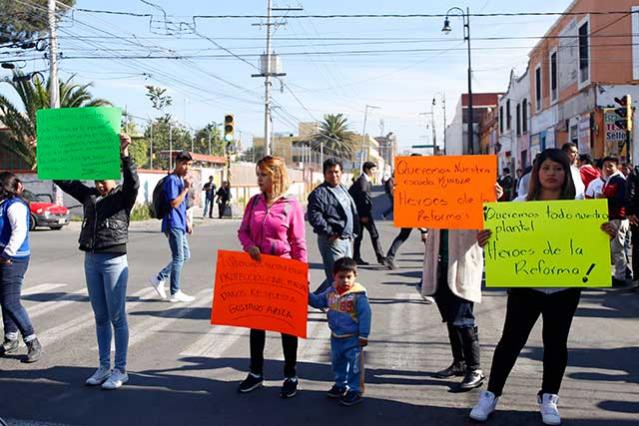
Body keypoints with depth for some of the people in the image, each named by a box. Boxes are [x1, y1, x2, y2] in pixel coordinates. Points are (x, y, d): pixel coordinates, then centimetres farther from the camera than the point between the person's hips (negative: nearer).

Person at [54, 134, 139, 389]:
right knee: (100, 317, 13)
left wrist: (124, 155, -36)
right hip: (91, 260, 6)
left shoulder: (123, 196, -3)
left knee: (117, 317, 0)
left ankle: (120, 370, 10)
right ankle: (104, 367, 23)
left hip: (114, 261, -6)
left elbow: (133, 182, -24)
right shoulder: (89, 195, 11)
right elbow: (62, 179, 11)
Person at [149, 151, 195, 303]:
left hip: (179, 224, 9)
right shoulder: (172, 180, -13)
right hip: (173, 224, -9)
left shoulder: (181, 179, 16)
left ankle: (159, 278, 17)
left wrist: (187, 222, 20)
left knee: (185, 255, 12)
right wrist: (186, 188, -17)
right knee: (179, 258, -4)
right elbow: (174, 203, -20)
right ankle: (176, 293, 5)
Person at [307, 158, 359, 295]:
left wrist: (353, 231, 14)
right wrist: (330, 232, -19)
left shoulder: (343, 189, 17)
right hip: (332, 241, -9)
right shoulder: (319, 193, -11)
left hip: (346, 239, 9)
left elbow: (353, 211, 25)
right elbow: (314, 216, -20)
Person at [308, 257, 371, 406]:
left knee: (354, 365, 4)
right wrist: (307, 295, -3)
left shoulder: (358, 294, -21)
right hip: (336, 336, 7)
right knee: (337, 362, 22)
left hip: (352, 338, -7)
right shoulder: (331, 291, -2)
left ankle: (355, 391, 17)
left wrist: (363, 335, -18)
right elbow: (318, 302, 13)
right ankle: (340, 385, 40)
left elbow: (364, 315, -19)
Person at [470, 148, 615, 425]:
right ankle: (491, 394, 16)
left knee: (556, 342, 11)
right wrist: (485, 241, -21)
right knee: (511, 339, 4)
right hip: (526, 285, -1)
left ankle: (548, 398, 27)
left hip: (564, 288, 1)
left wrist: (606, 235, -18)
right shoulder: (520, 204, -1)